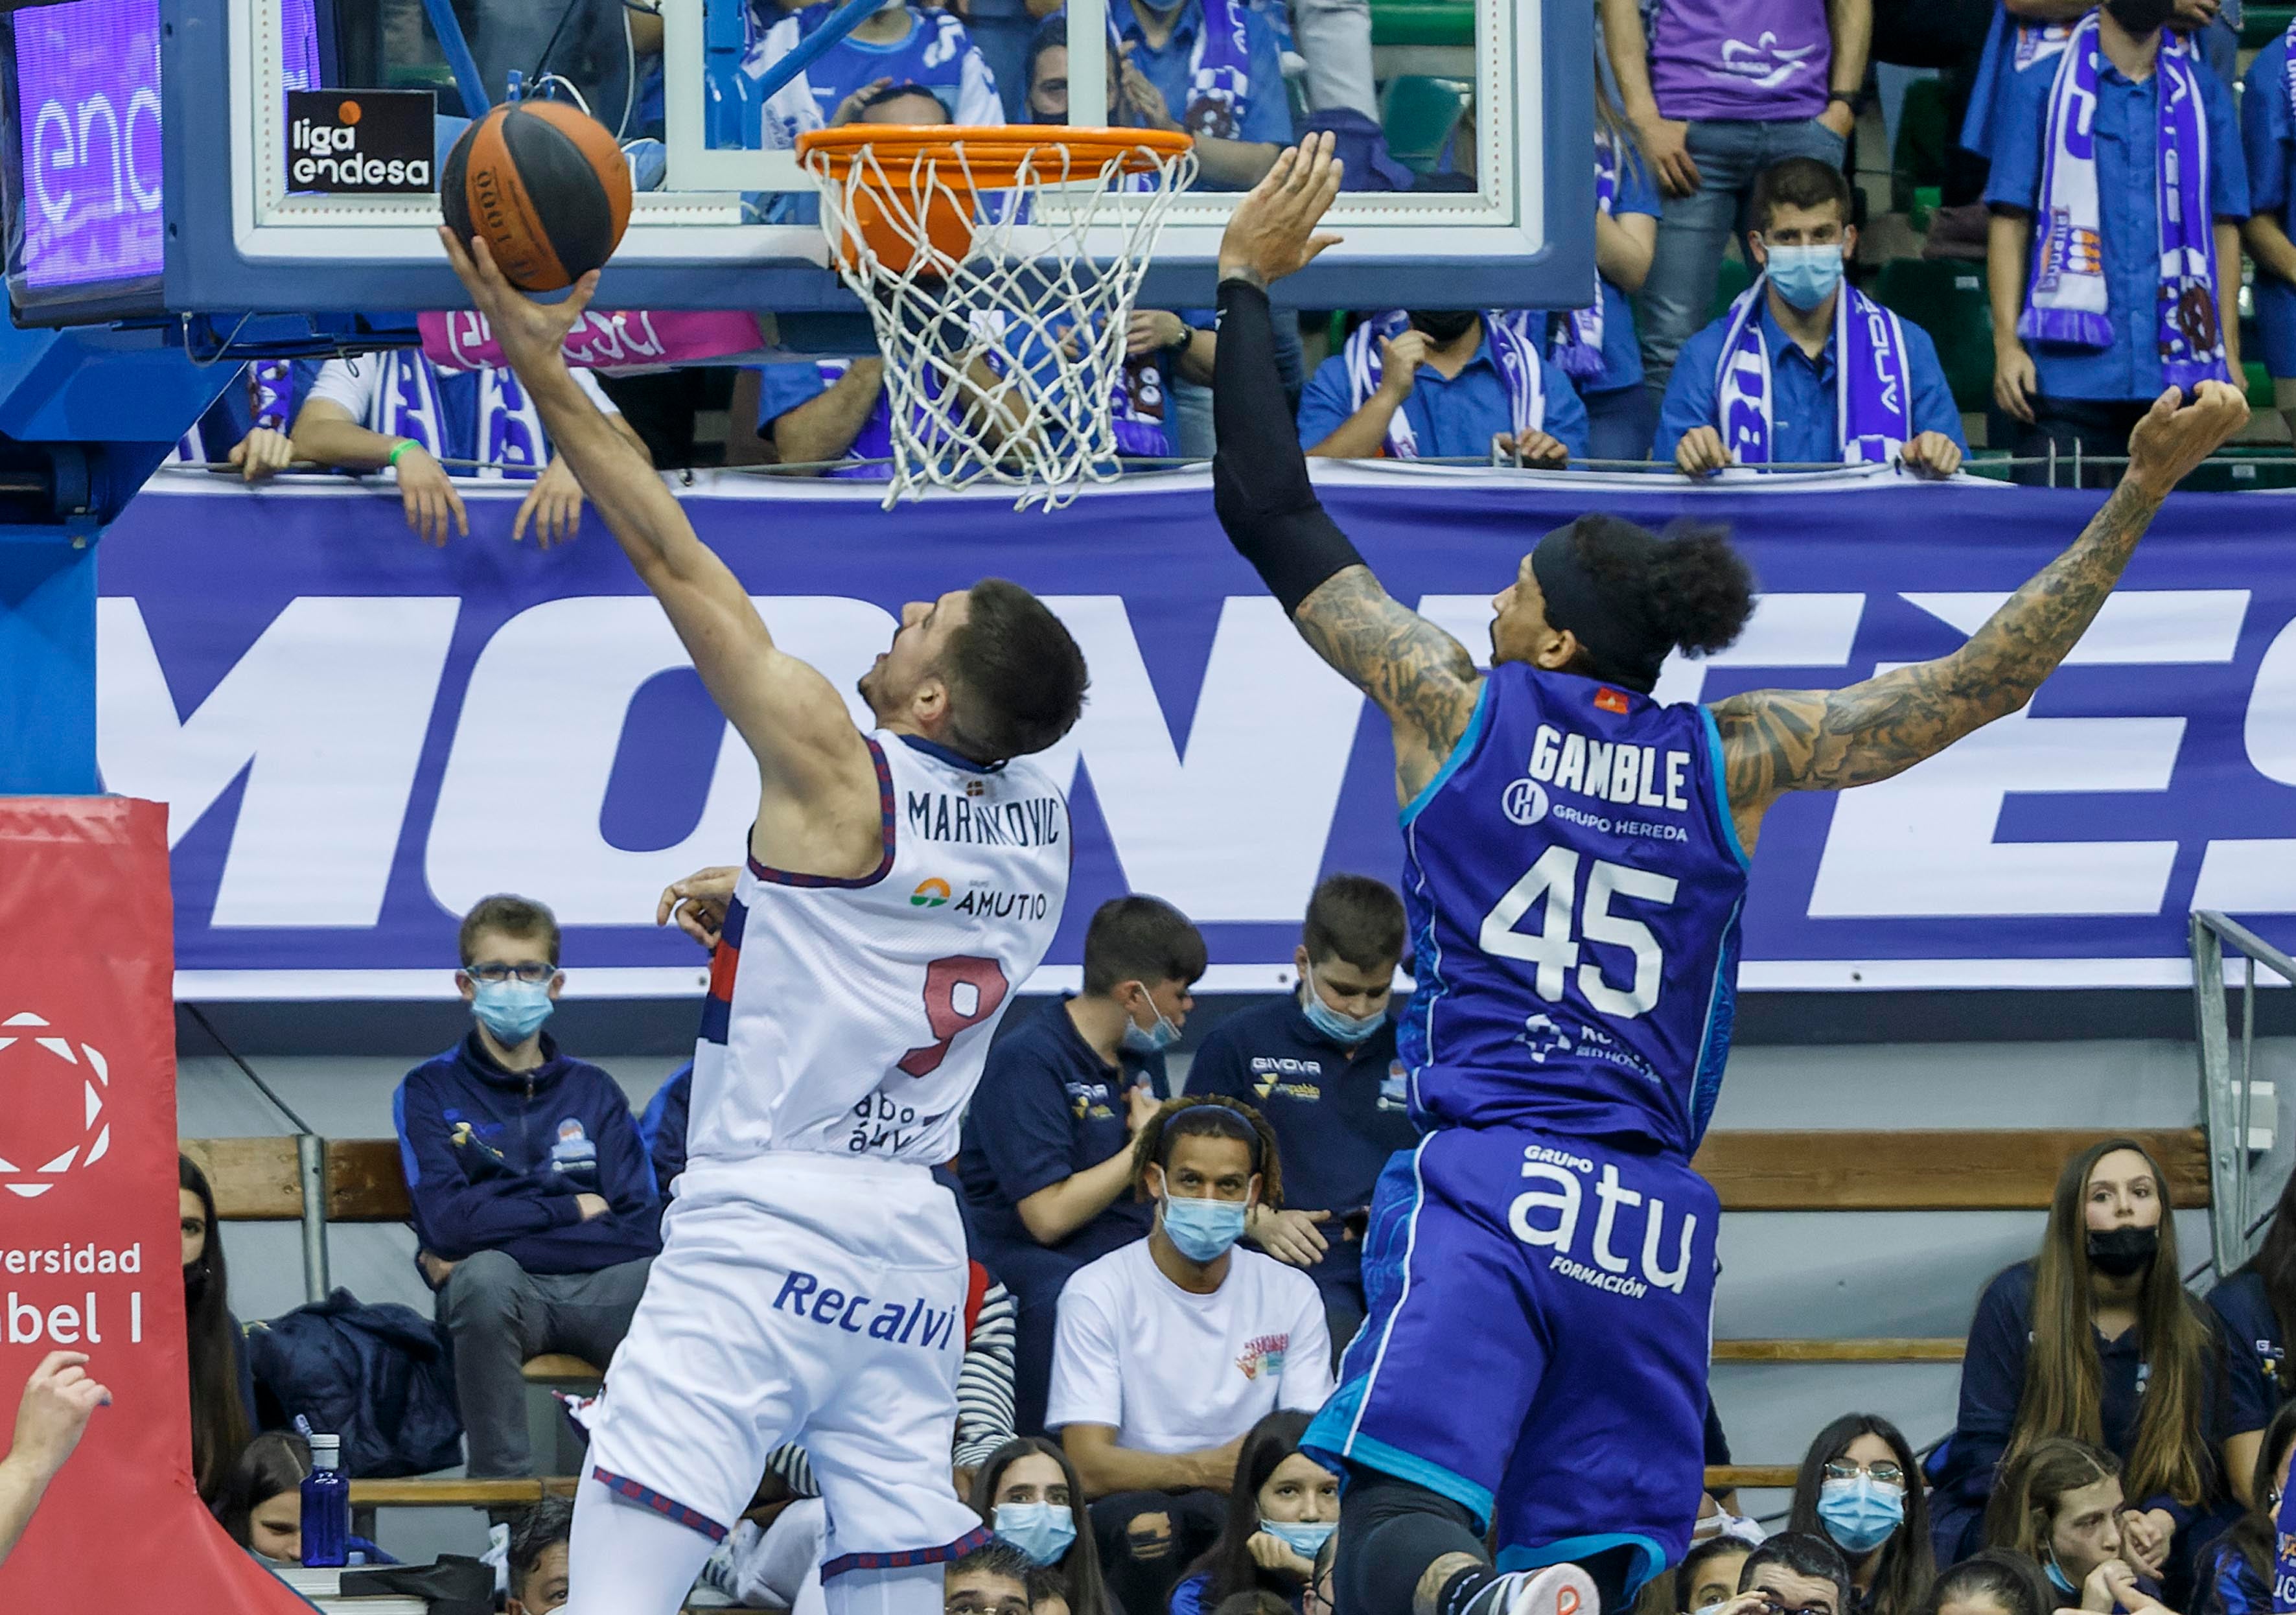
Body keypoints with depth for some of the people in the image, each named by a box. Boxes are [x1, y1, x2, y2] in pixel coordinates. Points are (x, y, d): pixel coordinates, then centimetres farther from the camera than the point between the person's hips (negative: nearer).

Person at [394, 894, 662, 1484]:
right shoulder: (430, 1091, 11)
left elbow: (643, 1228, 4)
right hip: (500, 1300, -2)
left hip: (599, 1289, 2)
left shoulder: (593, 1091, 19)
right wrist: (573, 1210, 0)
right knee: (484, 1274, -40)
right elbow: (448, 1223, -6)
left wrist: (502, 1234, -5)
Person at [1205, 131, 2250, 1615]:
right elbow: (1986, 682, 11)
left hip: (1487, 1186, -3)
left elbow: (1269, 511, 14)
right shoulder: (1733, 759, 11)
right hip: (1653, 1224, 3)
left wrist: (1244, 281, 23)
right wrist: (2142, 495, 11)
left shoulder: (1457, 706, 6)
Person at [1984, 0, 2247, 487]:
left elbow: (2224, 227, 14)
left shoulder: (2203, 94, 14)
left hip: (2180, 372, 2)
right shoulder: (2041, 87, 9)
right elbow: (2009, 221, 5)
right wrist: (2007, 342, -6)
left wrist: (2228, 353, 4)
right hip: (2071, 369, -2)